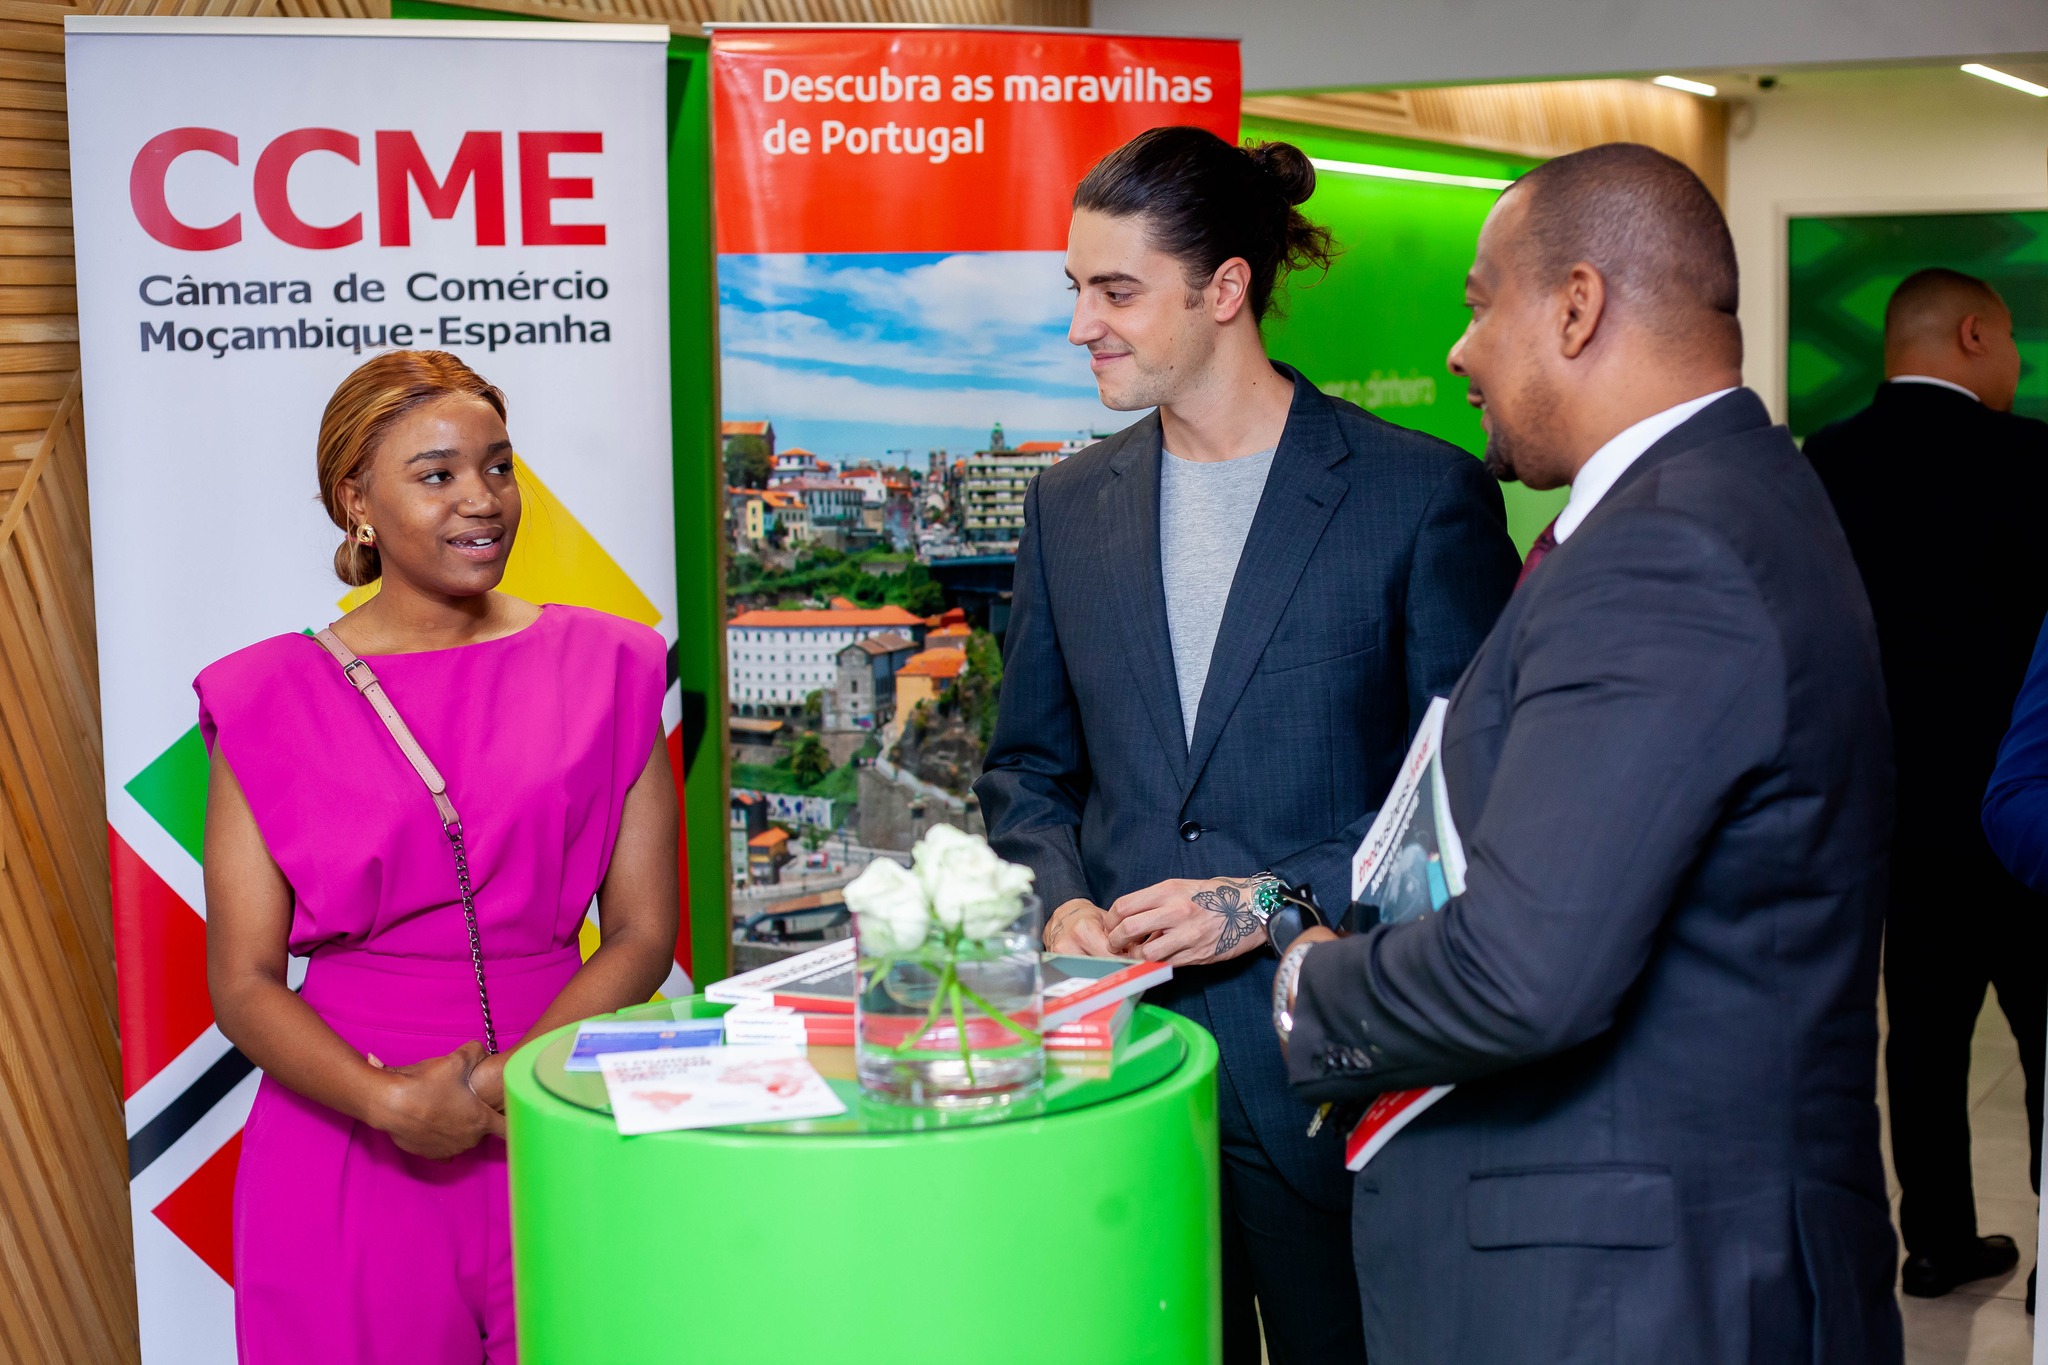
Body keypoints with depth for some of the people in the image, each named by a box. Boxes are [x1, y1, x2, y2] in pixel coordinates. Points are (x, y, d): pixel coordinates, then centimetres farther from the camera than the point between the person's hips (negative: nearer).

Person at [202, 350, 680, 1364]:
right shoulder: (275, 700, 0)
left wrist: (510, 1076, -14)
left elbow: (643, 934, 1)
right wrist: (389, 1099, -18)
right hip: (347, 1151, -1)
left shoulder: (605, 669, 4)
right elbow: (242, 983, -3)